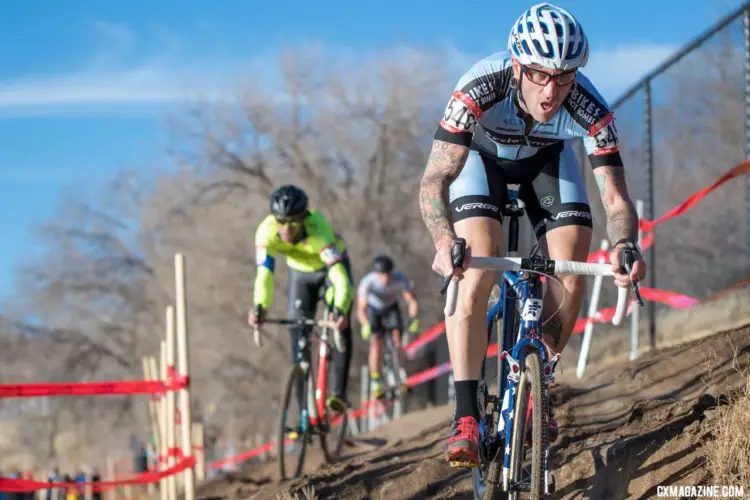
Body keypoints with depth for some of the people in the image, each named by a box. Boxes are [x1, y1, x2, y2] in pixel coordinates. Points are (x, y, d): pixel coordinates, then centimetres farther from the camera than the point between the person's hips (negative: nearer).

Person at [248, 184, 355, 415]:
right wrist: (259, 307, -57)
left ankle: (340, 392, -20)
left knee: (341, 326, -24)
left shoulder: (318, 229, -42)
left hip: (331, 265, -2)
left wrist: (340, 310, -65)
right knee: (299, 335, -5)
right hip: (301, 273, 3)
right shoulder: (266, 231, -33)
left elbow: (339, 276, -50)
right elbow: (264, 274, -39)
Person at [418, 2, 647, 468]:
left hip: (547, 158, 2)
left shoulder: (590, 110, -35)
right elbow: (434, 182, -43)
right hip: (480, 155, -2)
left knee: (573, 272, -14)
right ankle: (466, 416, -23)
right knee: (479, 268, -23)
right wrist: (444, 240, -62)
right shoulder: (481, 90, -41)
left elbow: (616, 197, -32)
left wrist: (625, 245, -55)